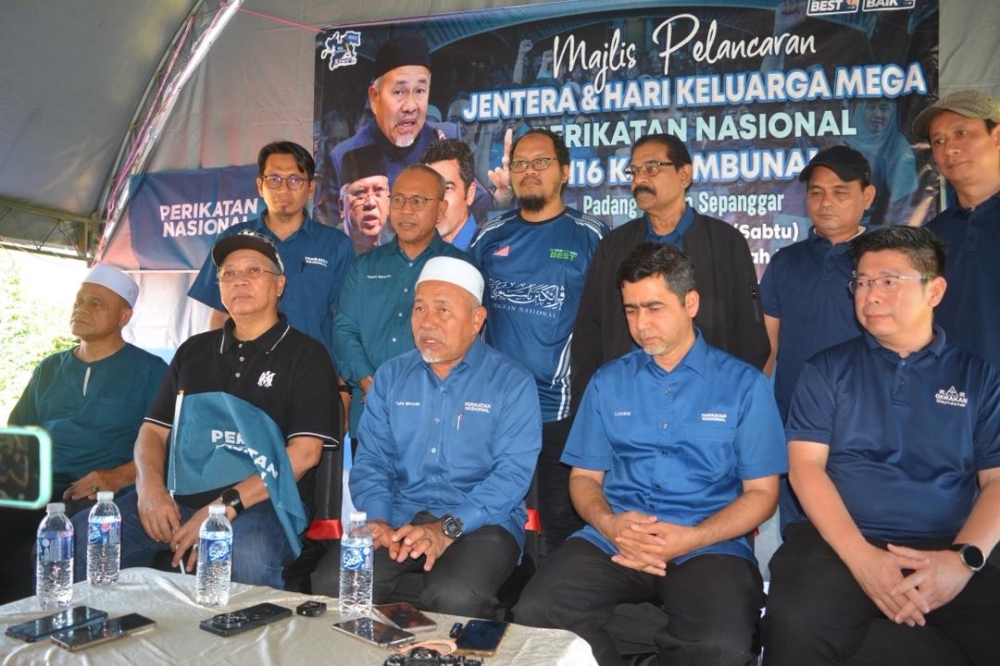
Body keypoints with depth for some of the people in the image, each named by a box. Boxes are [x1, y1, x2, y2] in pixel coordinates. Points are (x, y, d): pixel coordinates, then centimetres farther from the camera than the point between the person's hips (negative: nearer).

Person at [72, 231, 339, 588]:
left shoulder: (305, 355, 3)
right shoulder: (194, 351, 20)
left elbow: (304, 452, -7)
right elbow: (153, 430, 18)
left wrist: (226, 507, -16)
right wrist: (150, 486, -5)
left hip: (259, 502, -5)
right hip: (175, 498, 5)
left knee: (247, 558, -38)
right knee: (75, 539, -17)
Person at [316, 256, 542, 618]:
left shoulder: (512, 383, -2)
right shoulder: (391, 375, 12)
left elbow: (512, 474, -11)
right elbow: (371, 460, 8)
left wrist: (448, 528, -23)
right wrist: (377, 520, -12)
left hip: (479, 521, -3)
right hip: (398, 517, 4)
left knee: (454, 597, -34)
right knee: (332, 584, -22)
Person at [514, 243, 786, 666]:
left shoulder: (744, 385, 6)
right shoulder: (608, 382, 14)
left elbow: (761, 493, 4)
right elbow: (584, 477, 15)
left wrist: (690, 539, -13)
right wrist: (608, 523, -9)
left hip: (708, 546, -2)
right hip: (612, 540, 2)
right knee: (534, 616, -24)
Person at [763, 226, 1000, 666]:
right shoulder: (827, 370, 10)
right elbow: (805, 466, 0)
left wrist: (965, 558, -15)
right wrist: (861, 556, -14)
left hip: (948, 551, 1)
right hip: (839, 544, 0)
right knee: (796, 629, -31)